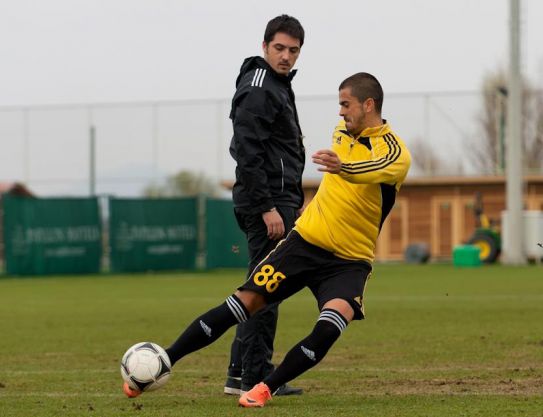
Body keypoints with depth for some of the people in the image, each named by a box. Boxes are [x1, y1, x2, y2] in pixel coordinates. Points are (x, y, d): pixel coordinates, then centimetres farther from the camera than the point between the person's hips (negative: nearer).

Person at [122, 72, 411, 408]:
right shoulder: (343, 131, 5)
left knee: (329, 327, -29)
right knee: (244, 302, -5)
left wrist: (342, 168, -62)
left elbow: (377, 170, -40)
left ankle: (267, 388, -11)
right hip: (306, 239, 4)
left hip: (350, 260, -4)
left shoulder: (395, 152, -16)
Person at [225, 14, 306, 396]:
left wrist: (292, 203, 23)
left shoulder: (278, 86, 19)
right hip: (267, 202, -10)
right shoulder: (258, 90, -13)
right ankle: (256, 377, -6)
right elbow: (247, 153, -20)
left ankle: (240, 373, 16)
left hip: (278, 201, 11)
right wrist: (267, 208, -23)